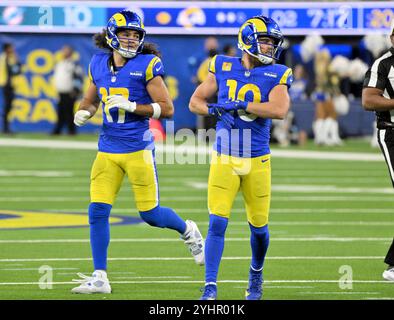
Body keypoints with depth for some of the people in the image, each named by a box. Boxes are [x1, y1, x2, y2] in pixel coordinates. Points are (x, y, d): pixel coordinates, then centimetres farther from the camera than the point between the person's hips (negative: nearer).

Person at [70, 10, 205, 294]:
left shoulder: (147, 65, -9)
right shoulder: (99, 65, 7)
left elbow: (167, 109, -9)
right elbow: (90, 101, 22)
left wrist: (132, 106, -20)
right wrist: (83, 113, -1)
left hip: (138, 148, -4)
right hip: (108, 150, 4)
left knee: (150, 214, 2)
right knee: (98, 212, -4)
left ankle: (188, 231, 34)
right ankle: (99, 278, 3)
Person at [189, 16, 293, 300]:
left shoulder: (276, 74, -2)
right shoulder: (223, 67, 3)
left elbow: (279, 110, -20)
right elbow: (195, 102, 10)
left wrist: (239, 105, -21)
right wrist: (213, 110, -11)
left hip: (257, 161, 0)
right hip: (223, 160, 0)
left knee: (259, 226, 10)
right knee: (217, 223, -9)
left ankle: (256, 273, 38)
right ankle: (210, 288, -7)